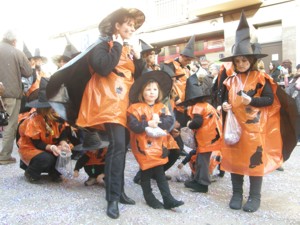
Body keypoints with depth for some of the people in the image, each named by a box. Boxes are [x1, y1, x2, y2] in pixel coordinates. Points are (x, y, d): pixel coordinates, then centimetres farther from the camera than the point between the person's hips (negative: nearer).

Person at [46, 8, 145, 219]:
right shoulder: (103, 44, 0)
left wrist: (137, 58, 5)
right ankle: (113, 197, -15)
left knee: (121, 146, 8)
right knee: (117, 145, -20)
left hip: (125, 103, 8)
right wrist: (117, 47, -9)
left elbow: (137, 77, 19)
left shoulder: (127, 49, 22)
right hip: (110, 102, -8)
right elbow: (103, 67, -20)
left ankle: (119, 191, 18)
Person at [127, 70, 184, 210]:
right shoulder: (136, 108, -6)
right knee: (146, 173, 6)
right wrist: (148, 124, -22)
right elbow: (133, 125, -17)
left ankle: (168, 199, 13)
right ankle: (149, 198, 23)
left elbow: (170, 121, -6)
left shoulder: (162, 108, 8)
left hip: (158, 146, 4)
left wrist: (158, 121, -20)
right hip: (144, 146, -4)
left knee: (160, 173, 9)